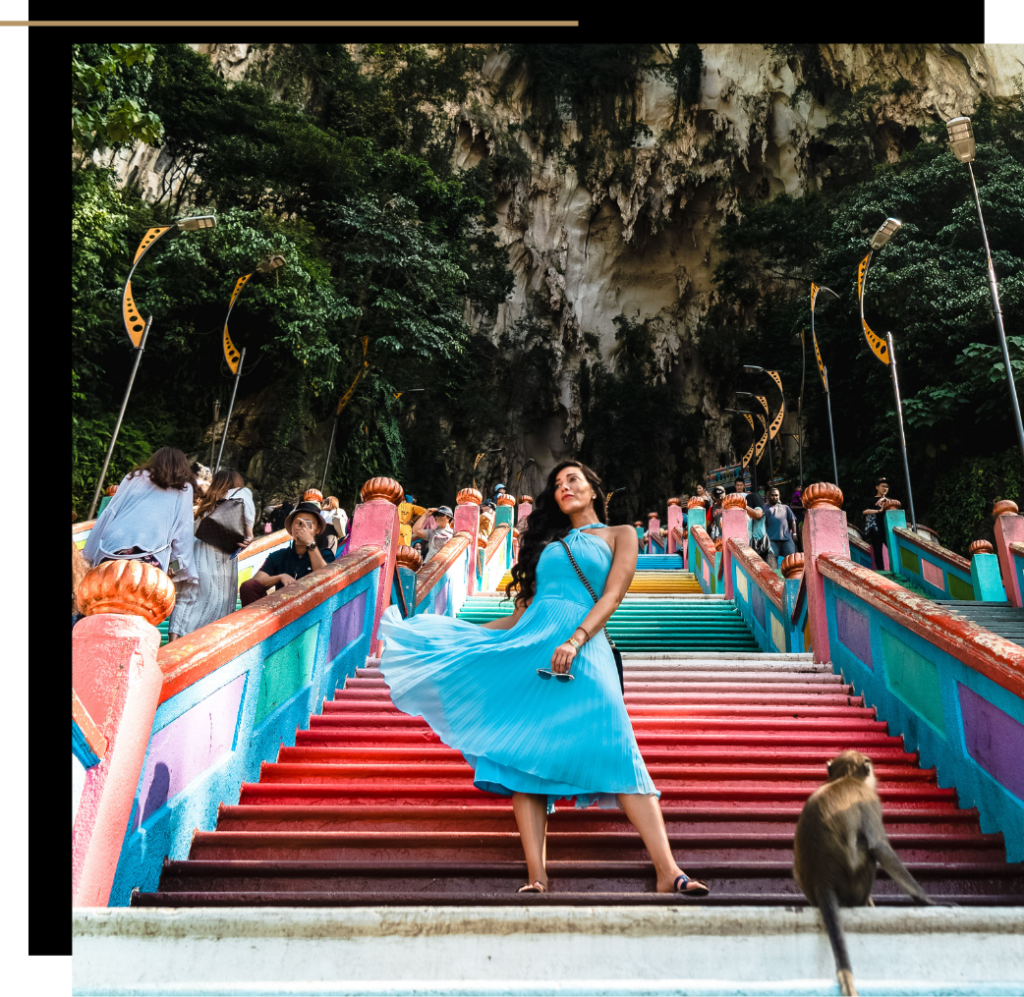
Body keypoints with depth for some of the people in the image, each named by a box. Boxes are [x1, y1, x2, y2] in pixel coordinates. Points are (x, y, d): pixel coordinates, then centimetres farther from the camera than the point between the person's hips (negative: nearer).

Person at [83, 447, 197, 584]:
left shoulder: (135, 477, 24)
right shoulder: (184, 489, 17)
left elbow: (108, 514, 22)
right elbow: (183, 534, 14)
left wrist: (92, 555, 26)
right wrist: (185, 572, 18)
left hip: (112, 549, 3)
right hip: (148, 557, -3)